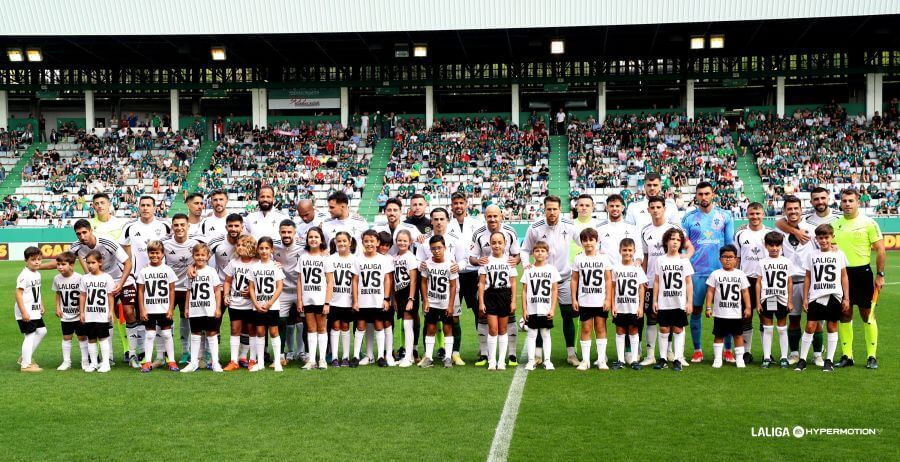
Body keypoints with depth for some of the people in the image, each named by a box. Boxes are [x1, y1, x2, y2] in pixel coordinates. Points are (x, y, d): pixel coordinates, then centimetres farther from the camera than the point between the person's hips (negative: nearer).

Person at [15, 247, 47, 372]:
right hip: (26, 312, -9)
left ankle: (26, 357, 25)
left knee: (42, 331, 13)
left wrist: (41, 305, 16)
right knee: (30, 336, -5)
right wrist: (23, 312, -22)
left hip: (35, 311, 9)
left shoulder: (37, 274, 10)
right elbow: (18, 293, -21)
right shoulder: (24, 275, -18)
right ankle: (26, 365, 4)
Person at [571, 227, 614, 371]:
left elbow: (608, 280, 2)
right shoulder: (579, 259, 4)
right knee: (586, 328, 4)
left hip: (601, 301, 0)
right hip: (584, 301, 0)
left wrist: (608, 299, -4)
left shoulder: (604, 258, 2)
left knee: (600, 328, 4)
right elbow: (574, 280, 5)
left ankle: (601, 360, 10)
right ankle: (585, 360, 9)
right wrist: (574, 299, 0)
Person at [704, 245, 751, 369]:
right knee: (719, 335, 5)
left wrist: (747, 307, -1)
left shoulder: (740, 274, 5)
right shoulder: (716, 274, 1)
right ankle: (717, 359, 11)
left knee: (738, 335, 6)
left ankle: (739, 358, 14)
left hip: (736, 312, 1)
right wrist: (708, 307, -7)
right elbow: (710, 292, -1)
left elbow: (745, 292, 6)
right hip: (720, 312, -1)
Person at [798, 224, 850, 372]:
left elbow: (844, 277, 7)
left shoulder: (839, 254, 5)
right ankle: (802, 359, 2)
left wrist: (846, 298, 3)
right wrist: (805, 298, 5)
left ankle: (829, 360, 12)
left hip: (834, 295, 0)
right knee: (810, 326, -5)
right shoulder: (812, 255, 7)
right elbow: (808, 278, 9)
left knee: (832, 326, 4)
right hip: (816, 296, 0)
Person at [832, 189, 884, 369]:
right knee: (845, 315, 7)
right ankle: (846, 356, 14)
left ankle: (872, 357, 9)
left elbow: (880, 250, -4)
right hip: (841, 273, 4)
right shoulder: (834, 225, 8)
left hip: (862, 272, -4)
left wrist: (880, 275, -8)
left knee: (867, 314, 1)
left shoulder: (868, 223, -4)